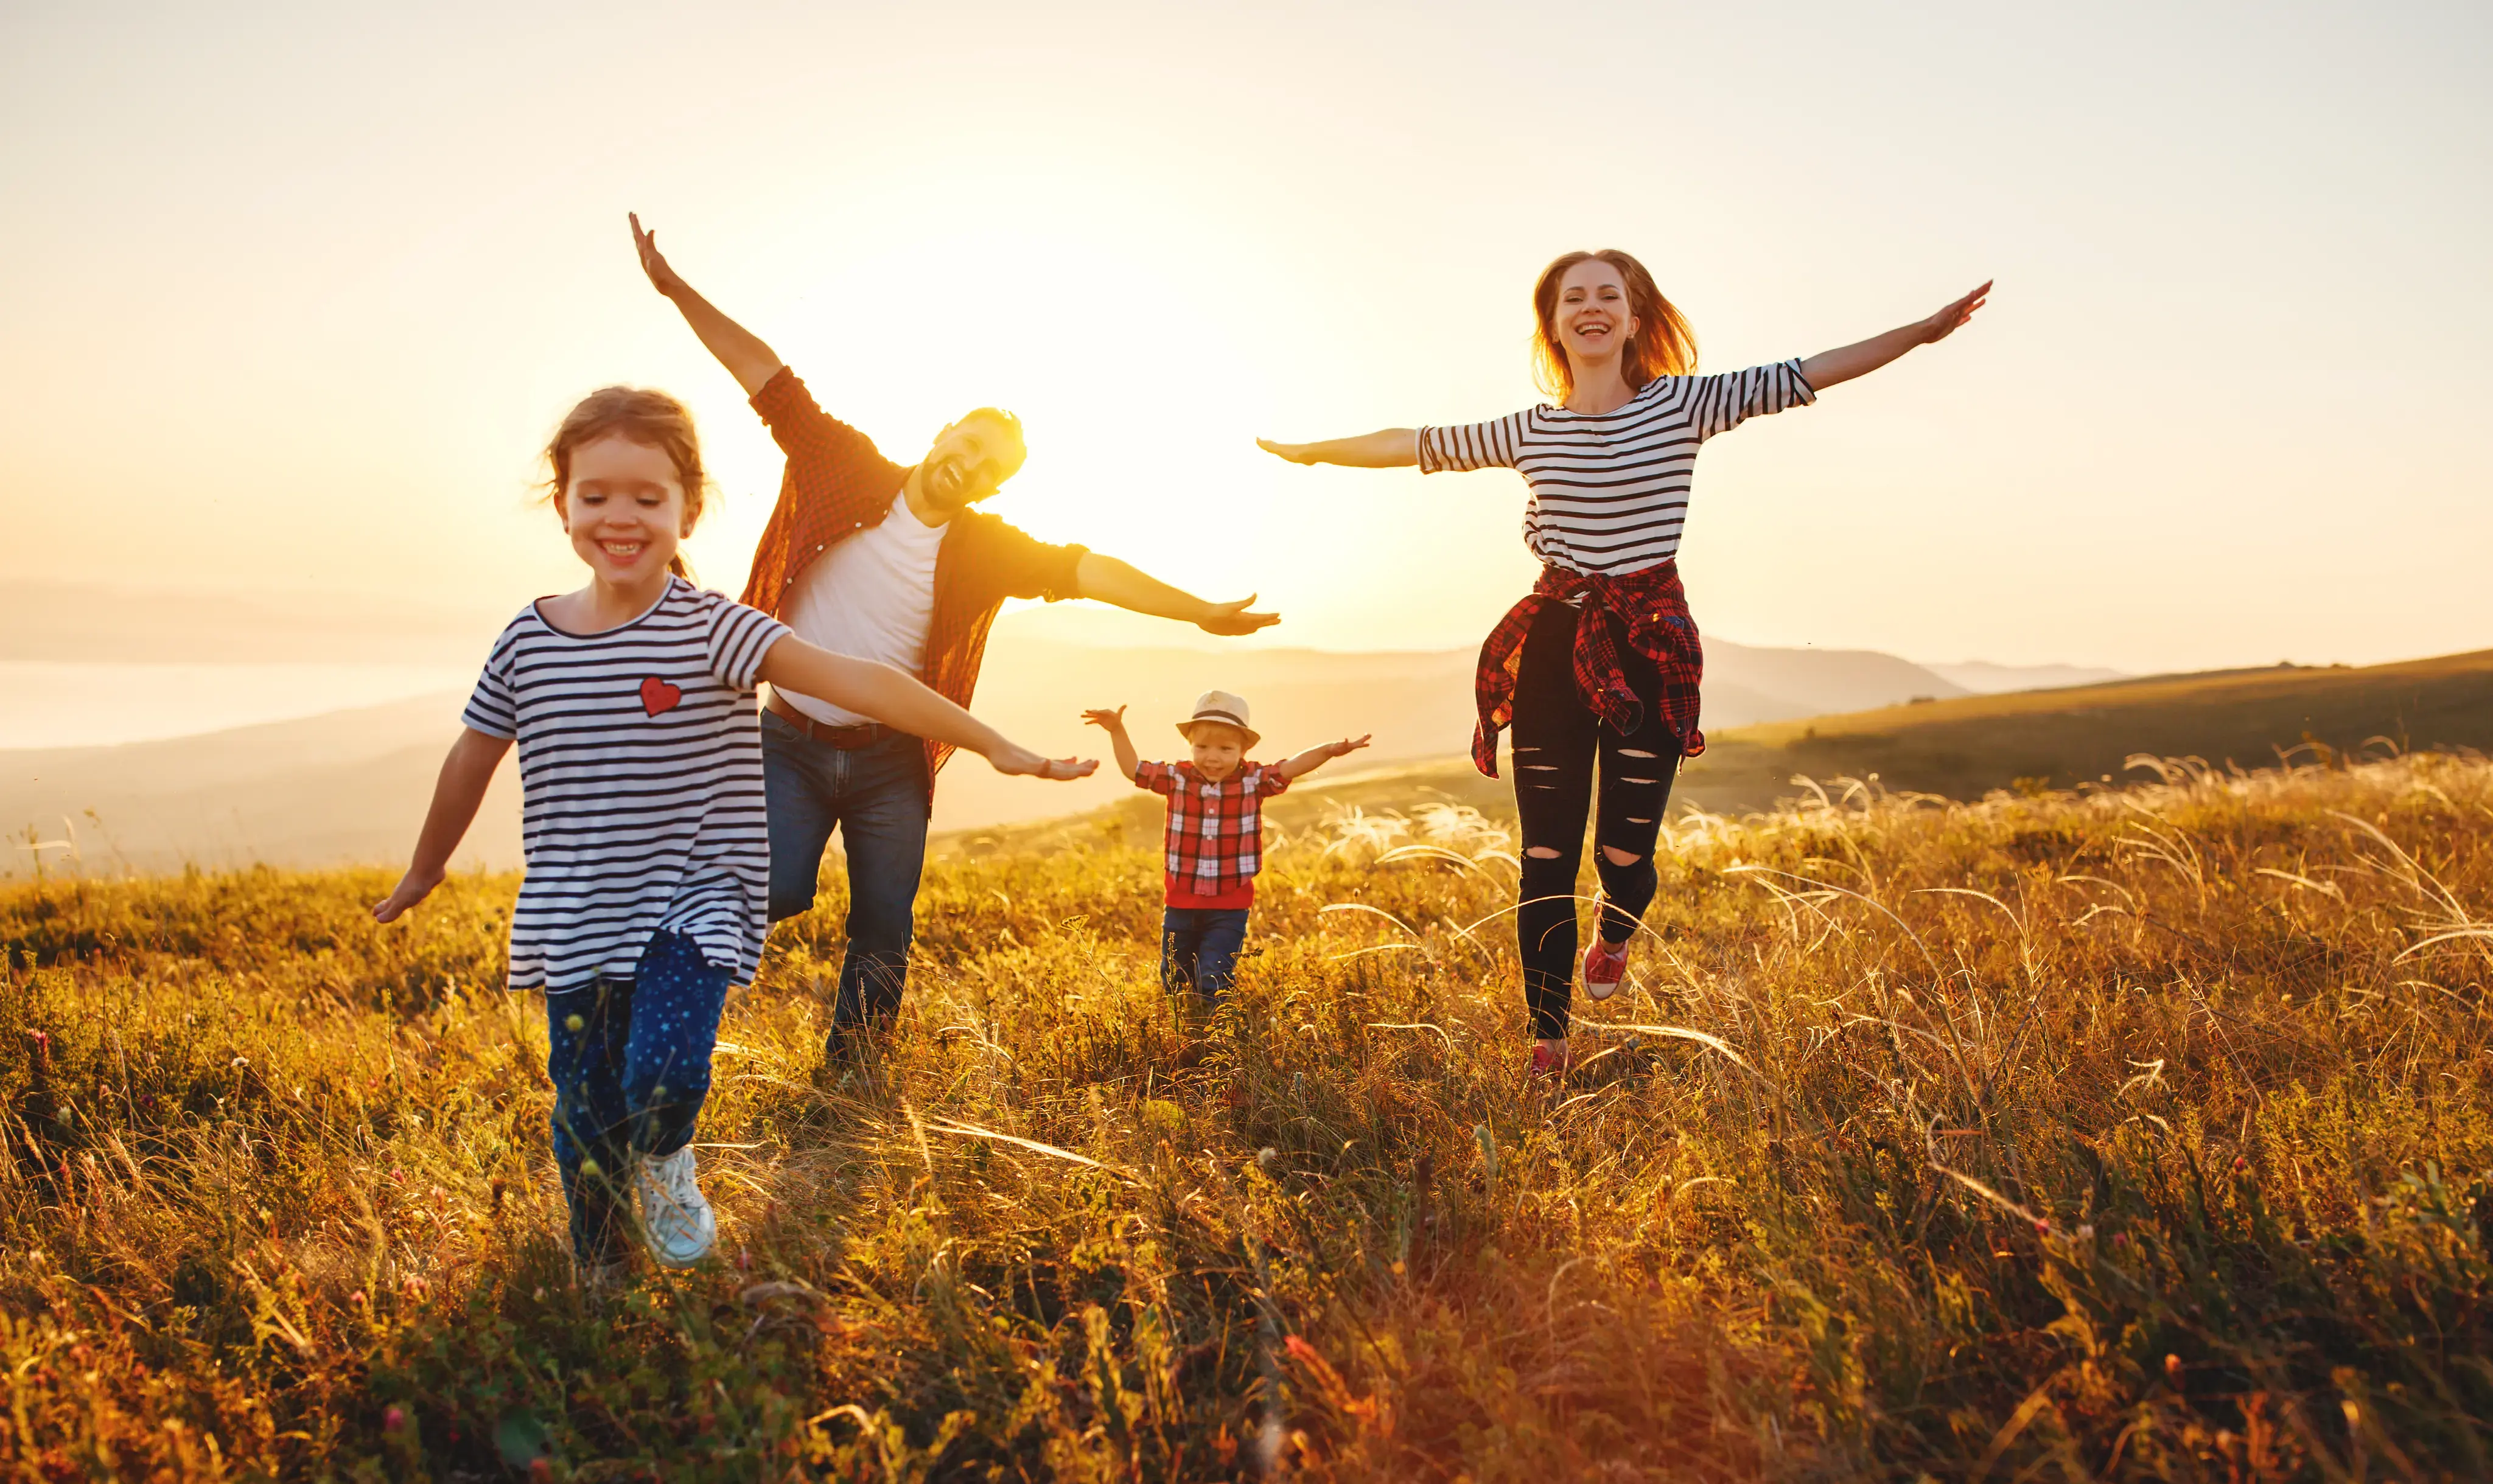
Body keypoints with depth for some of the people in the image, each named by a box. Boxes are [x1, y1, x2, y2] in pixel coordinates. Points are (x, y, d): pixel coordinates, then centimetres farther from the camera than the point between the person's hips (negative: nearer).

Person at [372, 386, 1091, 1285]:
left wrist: (991, 743, -30)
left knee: (665, 1072, -21)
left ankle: (665, 1163, 16)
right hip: (574, 924, 3)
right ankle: (598, 1285, 33)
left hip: (692, 908, -3)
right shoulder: (527, 643, 0)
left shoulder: (710, 630, -11)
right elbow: (473, 759, 16)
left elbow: (851, 681, -23)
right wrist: (423, 874, 29)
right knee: (585, 1113, 9)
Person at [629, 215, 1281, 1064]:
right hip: (794, 741, -1)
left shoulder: (985, 547, -2)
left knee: (884, 938, 4)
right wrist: (675, 288, -6)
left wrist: (1199, 611, -14)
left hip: (891, 761, 2)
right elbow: (767, 375, -4)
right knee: (782, 891, -18)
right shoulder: (848, 472, -4)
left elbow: (1088, 572, -8)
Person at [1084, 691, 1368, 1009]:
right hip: (1181, 902, 3)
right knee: (1174, 981, 17)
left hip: (1230, 905, -3)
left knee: (1213, 983, -10)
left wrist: (1330, 751, -30)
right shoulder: (1177, 778, -2)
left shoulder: (1253, 781, -6)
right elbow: (1133, 768, 6)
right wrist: (1117, 731, -2)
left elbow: (1292, 766, -15)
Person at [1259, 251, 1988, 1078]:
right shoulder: (1530, 432, 7)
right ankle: (1547, 1047, 14)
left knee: (1625, 853, -2)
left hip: (1651, 644, -1)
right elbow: (1415, 444, 18)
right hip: (1554, 644, 1)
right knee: (1545, 860, 0)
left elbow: (1804, 376, 1)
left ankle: (1613, 939, 38)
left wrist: (1922, 332, -3)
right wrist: (1311, 452, 25)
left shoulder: (1682, 405, 2)